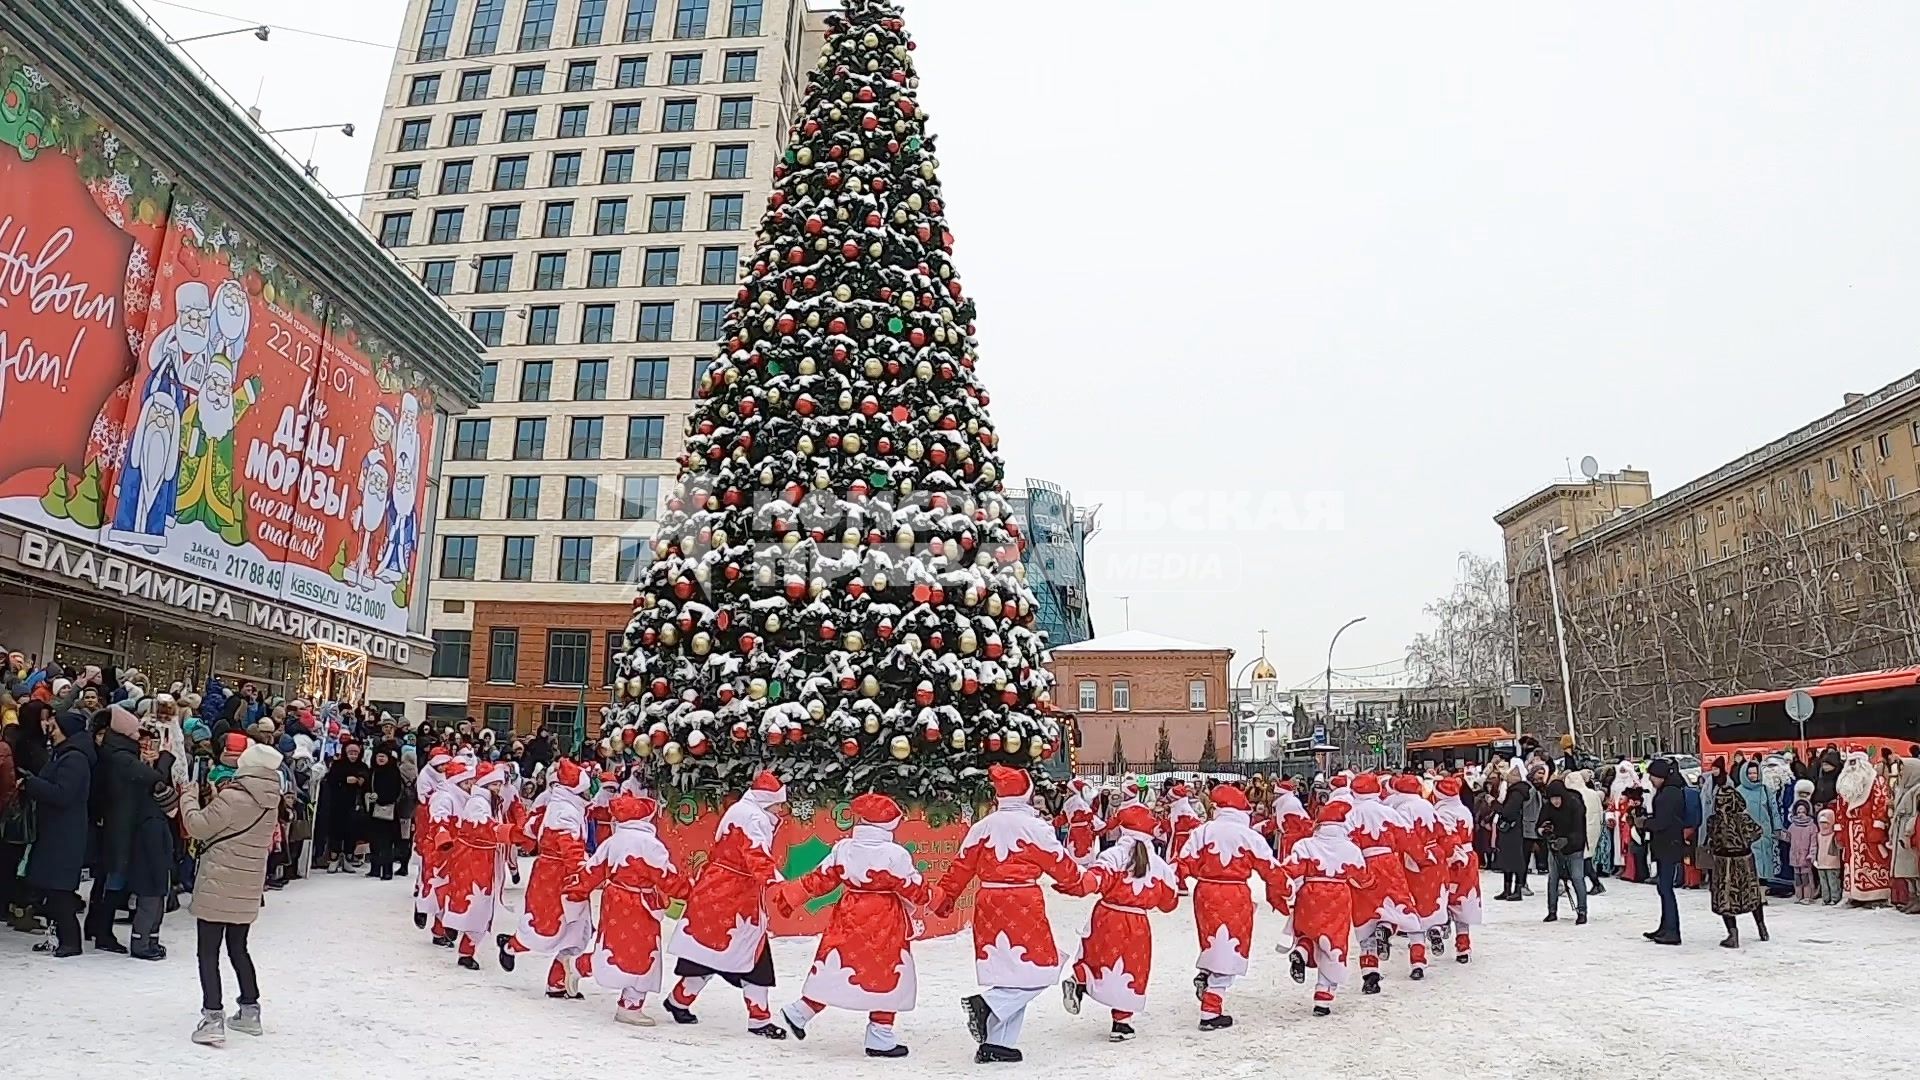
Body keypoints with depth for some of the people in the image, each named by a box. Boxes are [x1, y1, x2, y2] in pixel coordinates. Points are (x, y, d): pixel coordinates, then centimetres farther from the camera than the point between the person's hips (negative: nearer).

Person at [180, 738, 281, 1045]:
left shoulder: (232, 798, -20)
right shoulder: (270, 801, 3)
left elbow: (197, 826, -12)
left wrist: (189, 796, 2)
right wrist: (216, 800, 13)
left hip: (217, 887, -7)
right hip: (248, 888, 7)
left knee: (208, 953, 0)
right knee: (238, 948, 20)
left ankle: (212, 1018, -4)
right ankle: (250, 1011, 25)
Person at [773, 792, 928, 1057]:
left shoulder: (842, 849, -2)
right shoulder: (896, 854, -14)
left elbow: (818, 881, 3)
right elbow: (915, 890, -7)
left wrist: (788, 895, 14)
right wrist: (923, 895, 16)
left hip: (849, 919, 5)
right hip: (885, 924, -4)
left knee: (834, 972, 17)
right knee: (886, 977, 6)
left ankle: (800, 1013, 24)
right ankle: (881, 1037, 9)